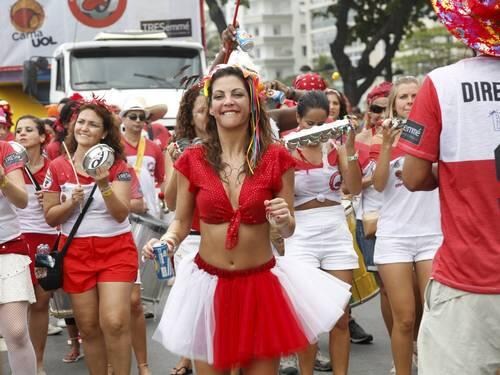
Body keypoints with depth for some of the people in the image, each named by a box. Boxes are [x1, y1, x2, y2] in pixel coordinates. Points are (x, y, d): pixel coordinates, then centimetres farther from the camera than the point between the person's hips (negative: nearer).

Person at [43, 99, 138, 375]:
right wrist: (71, 202, -13)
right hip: (76, 252, 2)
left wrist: (104, 184, -25)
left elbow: (121, 214, -10)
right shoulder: (57, 167, 2)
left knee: (114, 322, -14)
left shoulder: (117, 166, -2)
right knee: (88, 327, 5)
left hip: (116, 249, -2)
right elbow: (50, 217, 5)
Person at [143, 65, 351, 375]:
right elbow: (181, 222, 6)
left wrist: (284, 220, -20)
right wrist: (165, 242, -14)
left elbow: (288, 230, 2)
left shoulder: (276, 158, -5)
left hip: (261, 285, 0)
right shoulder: (193, 160, -3)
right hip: (208, 285, 1)